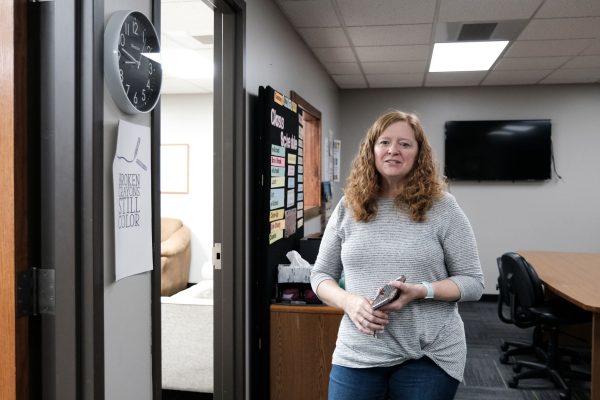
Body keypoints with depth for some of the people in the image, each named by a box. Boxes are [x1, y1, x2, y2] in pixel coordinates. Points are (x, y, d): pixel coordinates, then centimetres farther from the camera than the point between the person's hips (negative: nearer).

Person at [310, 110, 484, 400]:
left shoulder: (442, 207, -5)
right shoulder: (347, 207, 2)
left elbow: (472, 282, -3)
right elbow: (320, 275, 7)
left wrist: (421, 291, -20)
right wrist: (349, 302, -13)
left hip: (429, 357, -1)